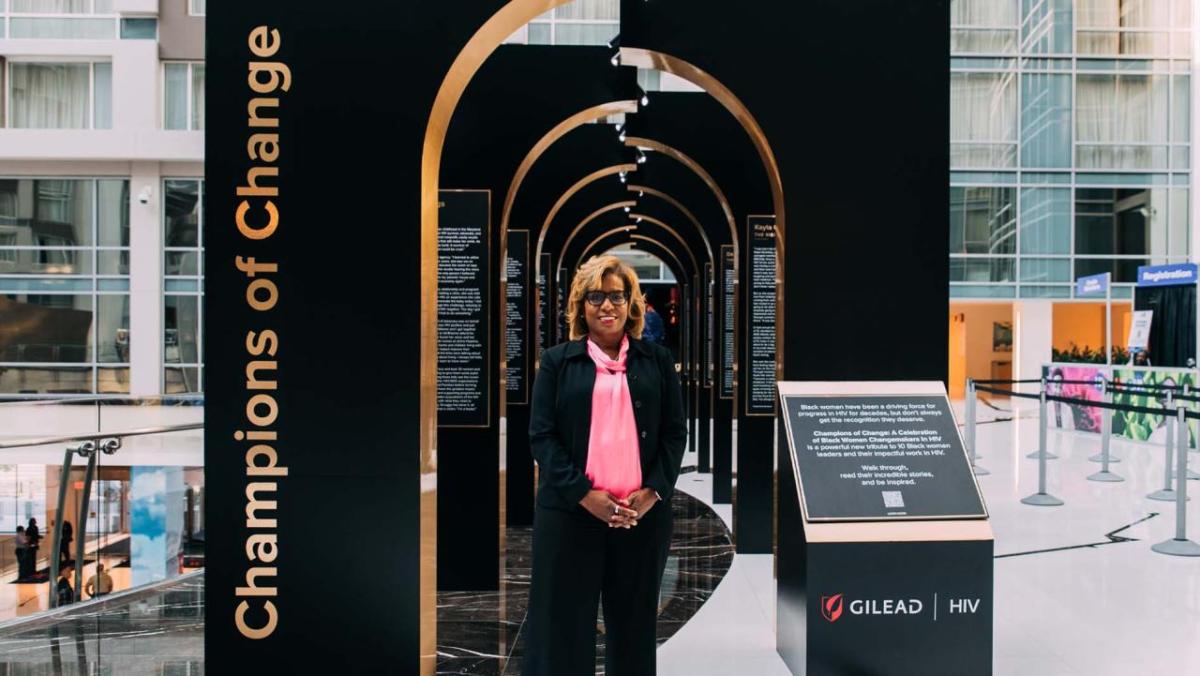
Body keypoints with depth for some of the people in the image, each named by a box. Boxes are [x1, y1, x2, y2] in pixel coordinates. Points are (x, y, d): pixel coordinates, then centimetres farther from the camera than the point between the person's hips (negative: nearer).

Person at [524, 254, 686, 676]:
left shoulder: (657, 360, 10)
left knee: (634, 621, 12)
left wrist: (653, 491, -9)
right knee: (563, 621, 3)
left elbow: (674, 432, 6)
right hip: (570, 510, -1)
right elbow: (541, 435, -2)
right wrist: (584, 494, -14)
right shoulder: (557, 361, 5)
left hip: (644, 511, 2)